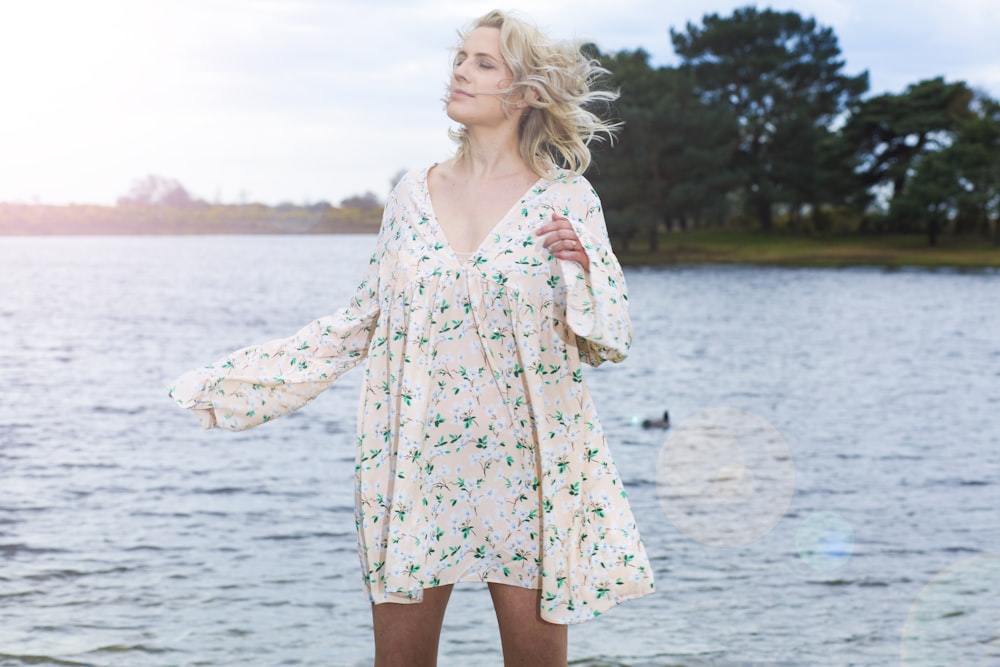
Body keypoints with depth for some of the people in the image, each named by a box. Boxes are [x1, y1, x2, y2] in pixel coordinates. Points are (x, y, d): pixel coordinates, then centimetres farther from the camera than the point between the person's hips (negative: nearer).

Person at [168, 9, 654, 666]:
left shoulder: (566, 198, -1)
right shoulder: (414, 193, 8)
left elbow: (607, 341, 1)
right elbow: (365, 320, 12)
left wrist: (582, 263, -18)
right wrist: (232, 381, 11)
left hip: (524, 466, -2)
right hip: (415, 462, 2)